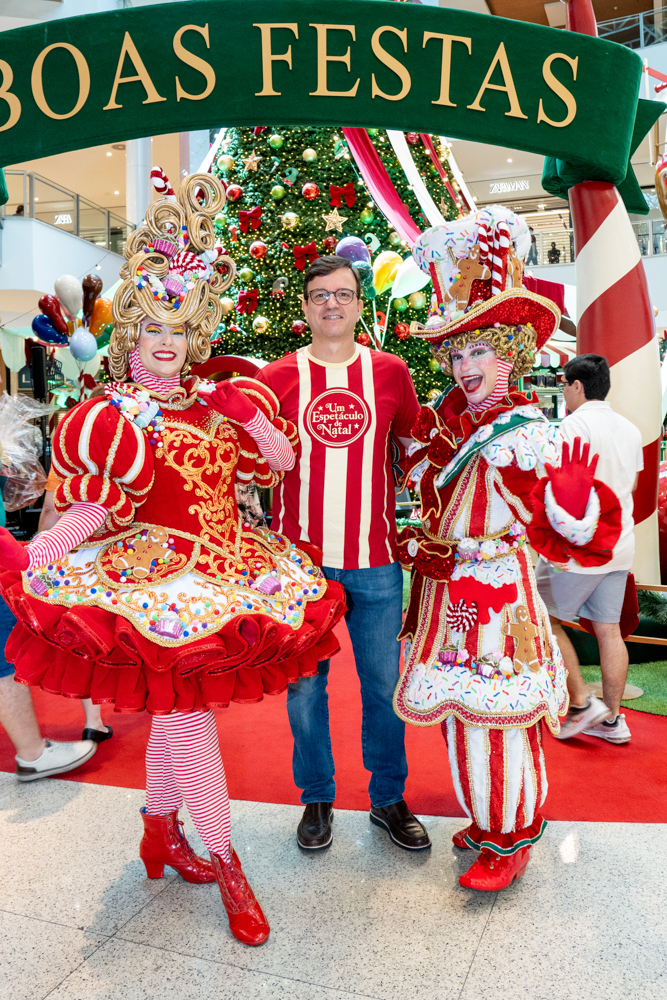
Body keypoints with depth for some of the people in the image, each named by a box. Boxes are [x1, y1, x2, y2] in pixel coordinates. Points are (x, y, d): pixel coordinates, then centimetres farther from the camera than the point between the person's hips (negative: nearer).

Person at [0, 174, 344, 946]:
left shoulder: (213, 403, 9)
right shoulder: (112, 416, -7)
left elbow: (282, 462, 8)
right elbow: (91, 510, -12)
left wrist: (247, 415, -8)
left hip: (223, 573, 6)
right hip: (152, 578, -5)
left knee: (174, 712, 18)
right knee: (187, 717, -2)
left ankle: (160, 831, 40)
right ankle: (226, 867, 15)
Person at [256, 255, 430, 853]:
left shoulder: (390, 372, 4)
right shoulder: (278, 378, 2)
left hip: (375, 560, 1)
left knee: (384, 683, 10)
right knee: (305, 684, 10)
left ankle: (389, 798, 31)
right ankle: (317, 798, 30)